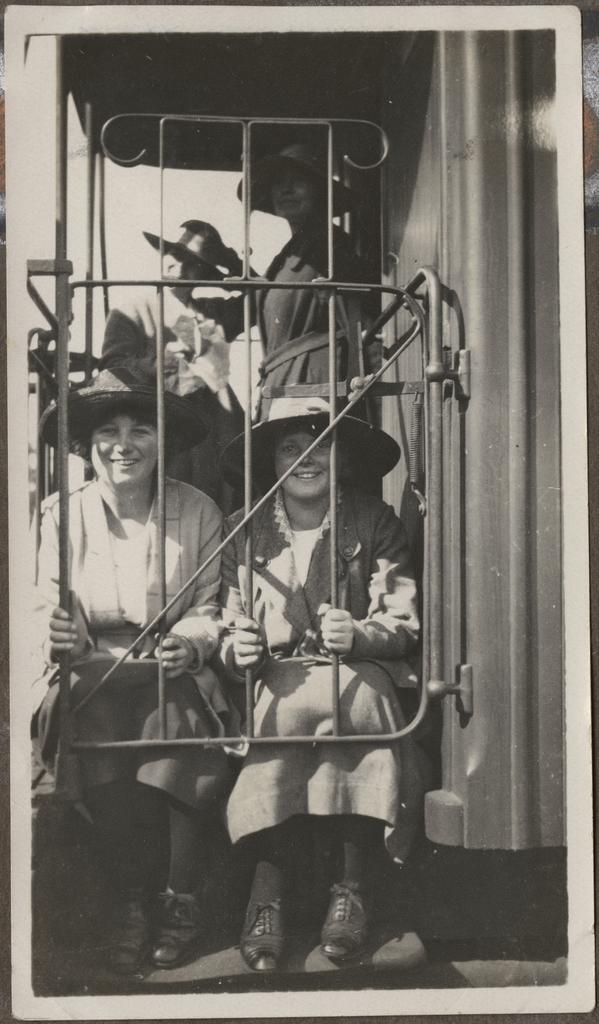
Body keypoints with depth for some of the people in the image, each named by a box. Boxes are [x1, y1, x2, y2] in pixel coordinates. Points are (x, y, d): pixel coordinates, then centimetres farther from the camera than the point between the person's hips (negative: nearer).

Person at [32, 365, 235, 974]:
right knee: (95, 730, -29)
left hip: (172, 673, 0)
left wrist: (189, 645, -21)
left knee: (175, 712, -30)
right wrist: (57, 636, -23)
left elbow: (207, 610, 2)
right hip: (93, 672, 0)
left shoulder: (197, 512, 2)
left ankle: (183, 899, -9)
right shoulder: (62, 513, 3)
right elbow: (48, 608, 0)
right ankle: (130, 903, -8)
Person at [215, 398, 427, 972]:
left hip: (359, 676, 0)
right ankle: (270, 880, -26)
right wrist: (236, 651, -13)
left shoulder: (375, 524, 9)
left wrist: (357, 635, -20)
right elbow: (229, 632, 11)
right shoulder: (244, 531, 12)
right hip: (274, 683, 1)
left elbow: (403, 625, 2)